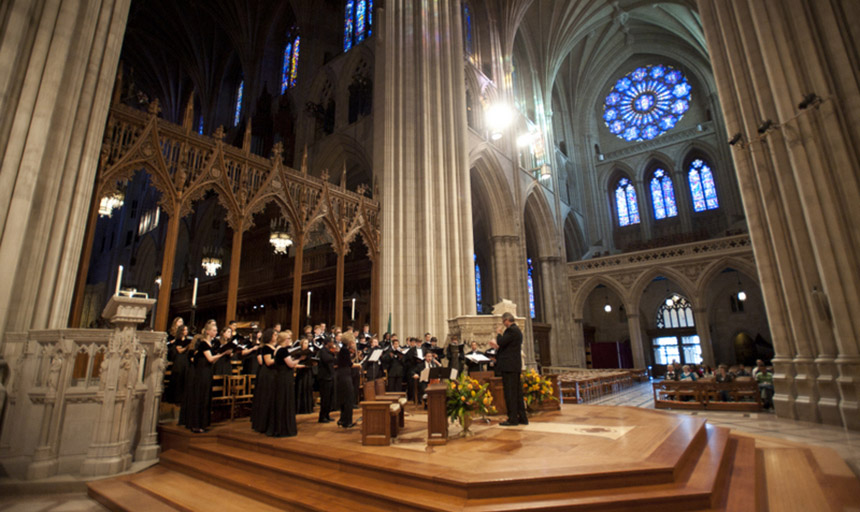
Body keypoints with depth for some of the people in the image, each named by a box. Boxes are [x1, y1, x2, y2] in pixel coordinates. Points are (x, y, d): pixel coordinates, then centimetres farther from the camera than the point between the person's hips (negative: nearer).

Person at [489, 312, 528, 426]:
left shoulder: (511, 330, -15)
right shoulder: (516, 330, 17)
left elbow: (501, 342, -22)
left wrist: (499, 333, -5)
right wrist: (497, 346, 23)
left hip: (509, 366, -10)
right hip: (515, 366, 10)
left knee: (510, 393, -4)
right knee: (517, 392, 13)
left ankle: (513, 419, 1)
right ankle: (522, 418, 19)